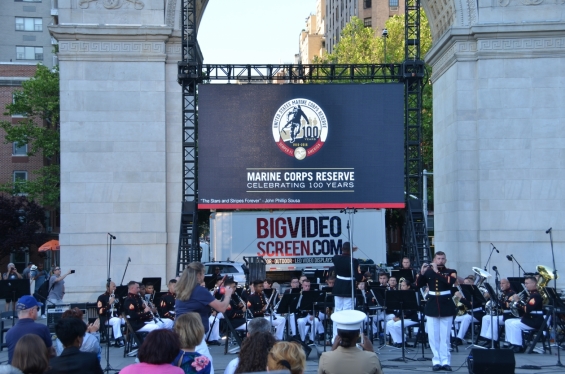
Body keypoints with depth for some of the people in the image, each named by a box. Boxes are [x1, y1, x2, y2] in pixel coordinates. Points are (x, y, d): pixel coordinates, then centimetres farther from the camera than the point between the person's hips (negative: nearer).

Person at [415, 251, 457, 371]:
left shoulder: (451, 272, 3)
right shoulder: (428, 271, 7)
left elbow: (450, 281, -18)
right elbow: (418, 285, -1)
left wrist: (437, 271, -18)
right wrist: (422, 273, -16)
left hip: (446, 306, -1)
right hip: (432, 306, 1)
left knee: (445, 336, 0)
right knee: (433, 336, 1)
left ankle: (445, 361, 3)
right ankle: (436, 361, 5)